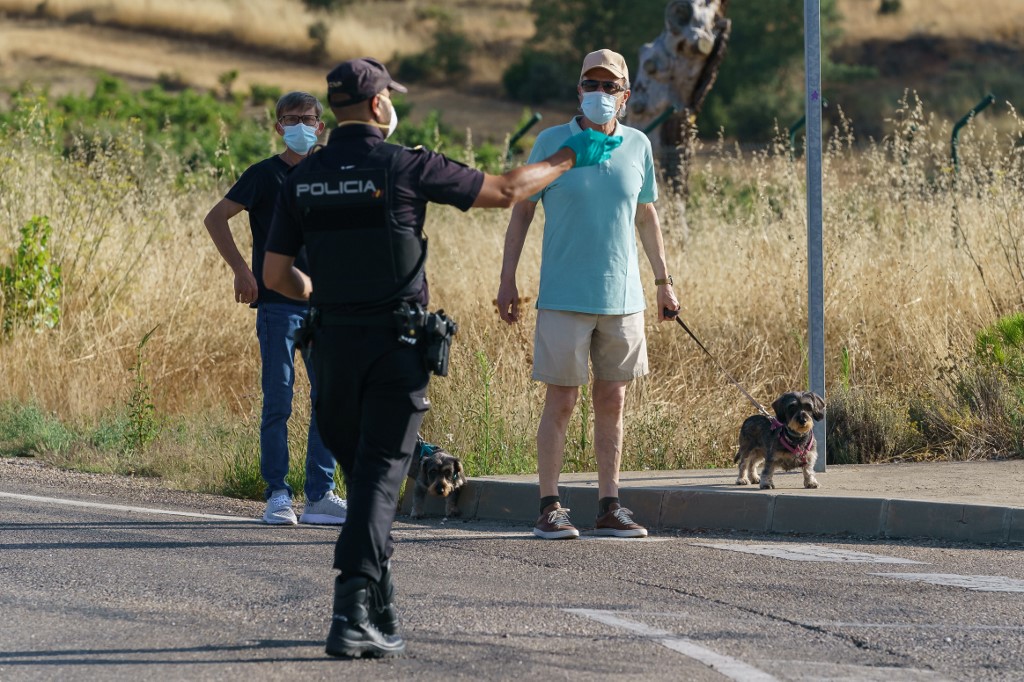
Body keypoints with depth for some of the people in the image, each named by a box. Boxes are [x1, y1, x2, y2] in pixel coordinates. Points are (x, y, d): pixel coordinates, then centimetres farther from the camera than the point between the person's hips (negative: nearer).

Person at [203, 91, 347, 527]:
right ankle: (277, 495, 1)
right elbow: (215, 218, -2)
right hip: (277, 303, -5)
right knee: (278, 400, -4)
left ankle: (321, 496, 8)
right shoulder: (265, 175, -2)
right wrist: (241, 270, -9)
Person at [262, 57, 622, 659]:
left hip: (335, 340, 4)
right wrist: (569, 158, 15)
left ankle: (381, 609, 23)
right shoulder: (404, 166, -8)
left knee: (364, 470, 18)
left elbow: (276, 274, 7)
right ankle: (354, 615, -19)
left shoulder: (304, 179, 4)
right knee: (379, 476, -7)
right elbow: (505, 191, -1)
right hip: (396, 343, -4)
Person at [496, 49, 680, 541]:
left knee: (612, 401, 7)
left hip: (623, 298, 3)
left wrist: (663, 280, 18)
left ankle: (609, 507, 13)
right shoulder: (551, 142, -3)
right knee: (561, 400, -2)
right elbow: (521, 210, 2)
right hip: (564, 298, -3)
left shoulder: (637, 146, 5)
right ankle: (549, 508, 3)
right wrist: (507, 279, -3)